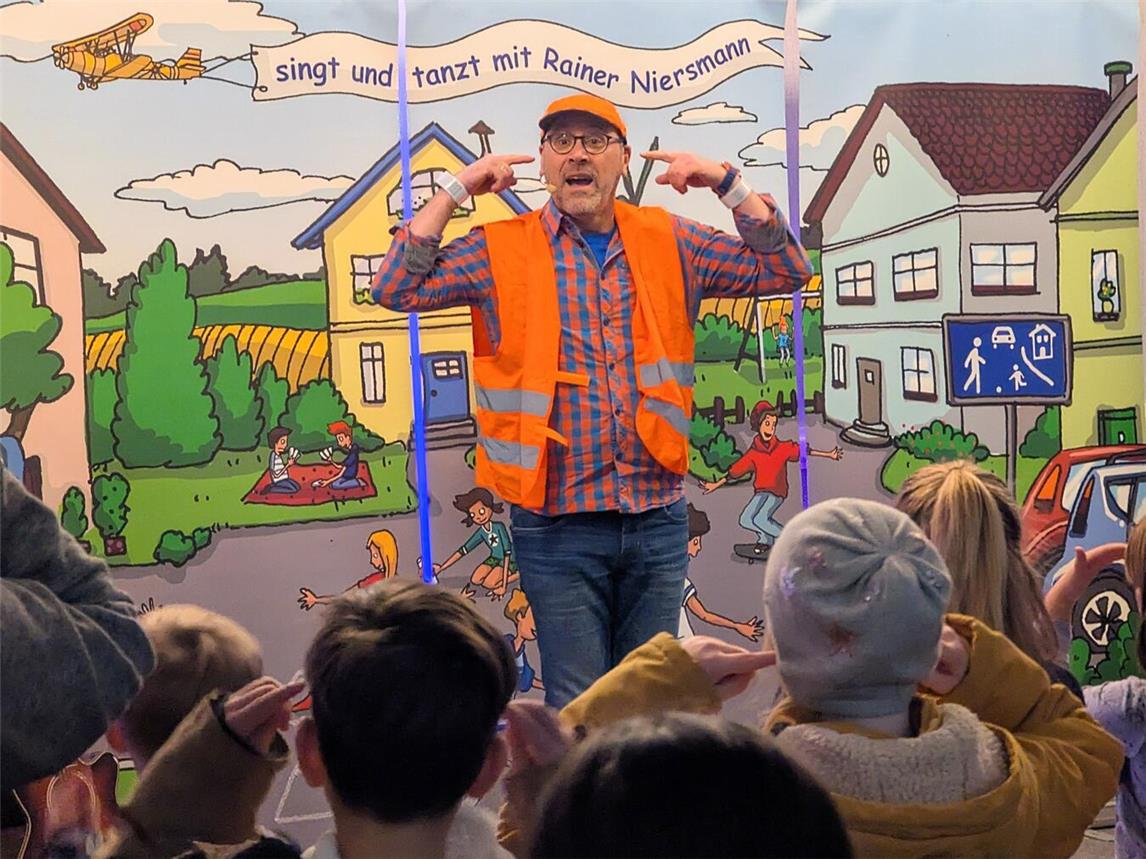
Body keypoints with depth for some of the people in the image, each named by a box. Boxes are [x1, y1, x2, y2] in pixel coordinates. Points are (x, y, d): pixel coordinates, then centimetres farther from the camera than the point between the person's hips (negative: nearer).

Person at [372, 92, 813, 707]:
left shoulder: (670, 242, 8)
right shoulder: (500, 251, 2)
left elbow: (784, 270, 8)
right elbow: (397, 288, -6)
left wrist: (727, 183, -1)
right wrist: (454, 191, -7)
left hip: (658, 518, 3)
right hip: (558, 523, -2)